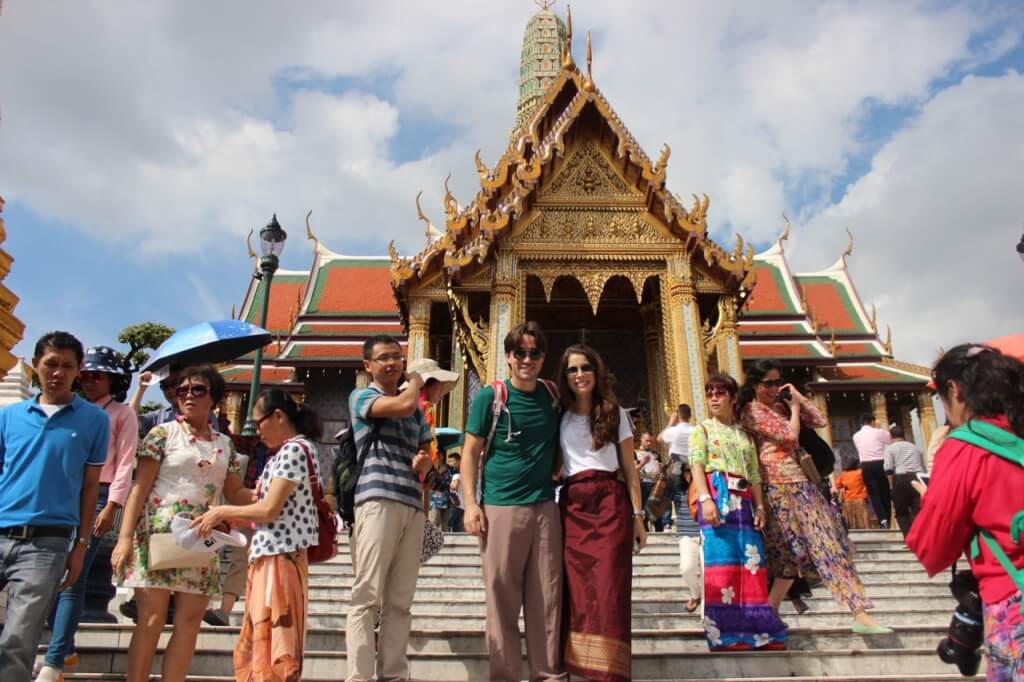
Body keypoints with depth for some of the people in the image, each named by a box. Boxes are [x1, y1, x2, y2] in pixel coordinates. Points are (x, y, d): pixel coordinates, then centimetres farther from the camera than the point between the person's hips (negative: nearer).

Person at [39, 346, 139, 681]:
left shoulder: (122, 413, 5)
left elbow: (125, 463, -3)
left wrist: (112, 506, -11)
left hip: (96, 497, -5)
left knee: (73, 580, -8)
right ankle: (64, 648, 22)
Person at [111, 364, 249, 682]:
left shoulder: (224, 444, 12)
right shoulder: (163, 433, 1)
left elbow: (235, 493, 15)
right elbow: (140, 487, -4)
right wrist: (125, 537, -12)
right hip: (159, 534, -4)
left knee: (190, 621, 3)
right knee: (151, 619, -3)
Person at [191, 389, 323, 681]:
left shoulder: (294, 449, -12)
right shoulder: (290, 451, 17)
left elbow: (270, 510, -16)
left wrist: (222, 511, -4)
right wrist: (224, 518, 8)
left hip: (280, 555, -10)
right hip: (268, 555, 10)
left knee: (273, 646, -4)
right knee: (256, 645, 16)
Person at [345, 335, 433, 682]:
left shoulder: (415, 408, 24)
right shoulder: (361, 396, 5)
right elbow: (404, 406, -13)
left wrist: (423, 462, 5)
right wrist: (415, 380, 8)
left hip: (413, 505, 6)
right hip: (378, 501, -6)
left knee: (400, 601, 6)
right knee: (367, 596, -8)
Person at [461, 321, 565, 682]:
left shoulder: (552, 397, 9)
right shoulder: (489, 397, -2)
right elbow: (470, 453, -2)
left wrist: (555, 472, 8)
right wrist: (470, 503, -10)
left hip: (545, 508, 4)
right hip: (501, 508, -3)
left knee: (546, 597, 7)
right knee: (502, 597, 2)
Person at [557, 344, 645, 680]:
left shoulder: (615, 413, 8)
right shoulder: (560, 417, 12)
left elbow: (629, 468, 8)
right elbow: (554, 465, 14)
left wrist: (637, 516, 2)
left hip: (610, 501, -2)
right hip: (572, 505, 2)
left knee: (609, 589, -6)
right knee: (577, 591, 1)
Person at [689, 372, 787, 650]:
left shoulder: (744, 435, 22)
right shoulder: (703, 429, 10)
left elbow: (754, 475, 18)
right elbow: (697, 466, -4)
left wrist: (760, 506, 4)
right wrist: (705, 499, -19)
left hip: (743, 501, 5)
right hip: (718, 496, -5)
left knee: (751, 564, 1)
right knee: (723, 562, -10)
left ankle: (755, 630, 8)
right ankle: (726, 634, -9)